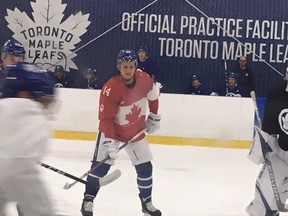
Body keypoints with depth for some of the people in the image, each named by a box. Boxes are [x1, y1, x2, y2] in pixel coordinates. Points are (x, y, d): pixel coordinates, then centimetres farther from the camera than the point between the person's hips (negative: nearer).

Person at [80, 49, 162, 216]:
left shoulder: (144, 79, -15)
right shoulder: (111, 89, -29)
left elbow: (153, 95, 8)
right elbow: (105, 119, -25)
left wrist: (154, 116, 11)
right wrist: (109, 140, -31)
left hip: (136, 132, 4)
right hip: (112, 130, -4)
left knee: (145, 167, 4)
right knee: (101, 165, -11)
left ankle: (147, 202, 21)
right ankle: (88, 200, 1)